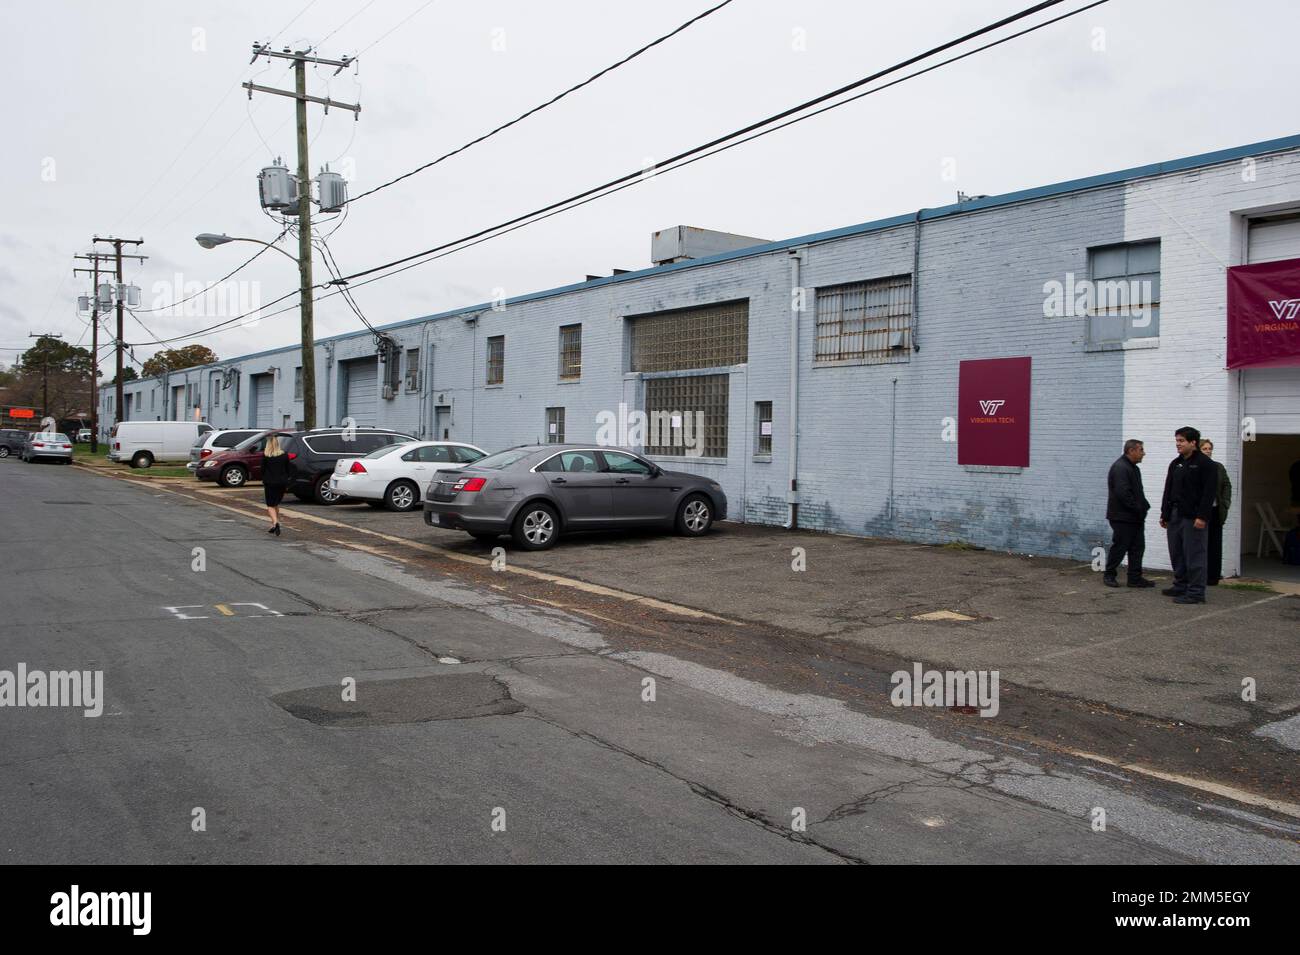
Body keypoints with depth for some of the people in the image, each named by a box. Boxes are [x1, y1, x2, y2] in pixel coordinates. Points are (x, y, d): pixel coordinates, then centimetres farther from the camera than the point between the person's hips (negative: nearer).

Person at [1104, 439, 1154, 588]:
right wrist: (1138, 509, -17)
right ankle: (1109, 575, 10)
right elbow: (1123, 493, -23)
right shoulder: (1120, 468, -16)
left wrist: (1144, 506, 8)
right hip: (1122, 517, -10)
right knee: (1120, 547, -2)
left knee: (1138, 547, 8)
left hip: (1135, 518, 10)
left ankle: (1135, 578, 13)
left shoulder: (1132, 468, 17)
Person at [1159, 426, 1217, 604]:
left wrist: (1202, 516, -19)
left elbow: (1209, 492, -13)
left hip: (1193, 518, -8)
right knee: (1176, 554, 13)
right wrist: (1164, 514, 16)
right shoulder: (1175, 464, 16)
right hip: (1175, 516, 8)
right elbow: (1168, 491, 19)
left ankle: (1196, 592, -3)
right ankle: (1181, 586, 24)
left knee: (1194, 555, -7)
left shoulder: (1206, 464, -7)